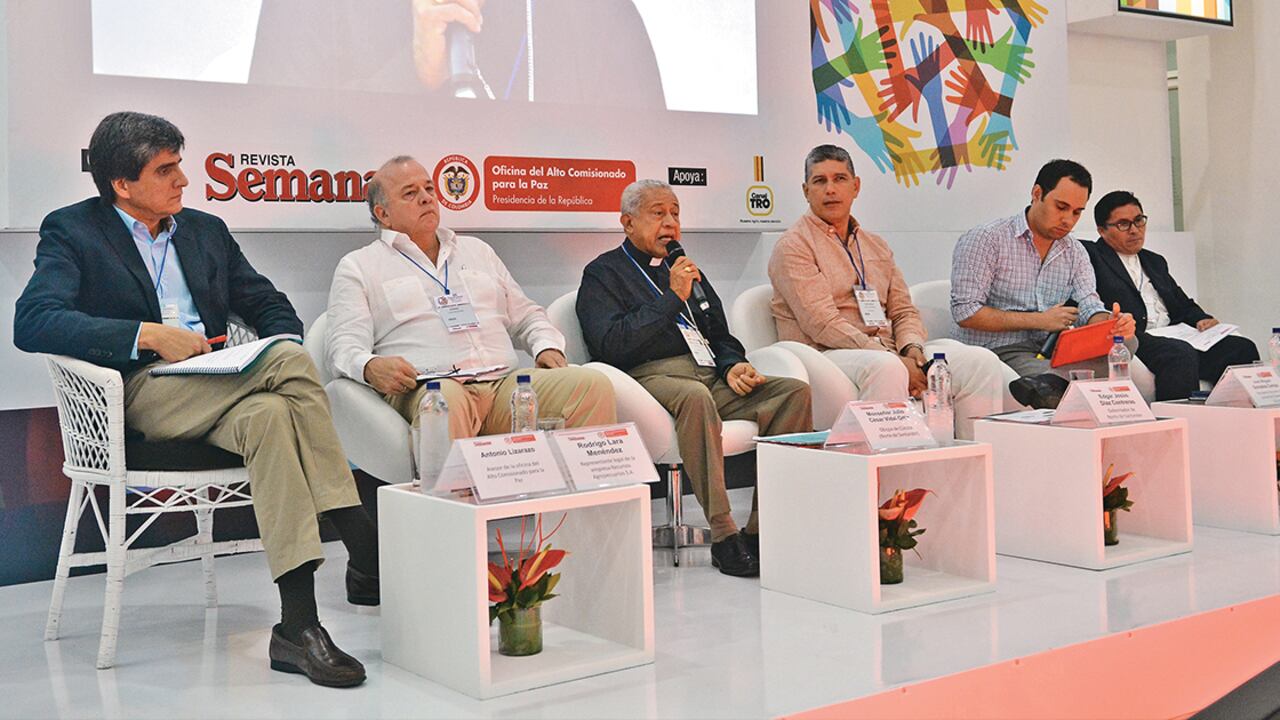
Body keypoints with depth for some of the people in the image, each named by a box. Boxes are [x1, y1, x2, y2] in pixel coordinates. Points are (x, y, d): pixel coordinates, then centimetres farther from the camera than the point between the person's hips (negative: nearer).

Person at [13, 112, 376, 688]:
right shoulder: (71, 231, 7)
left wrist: (281, 346, -3)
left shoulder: (206, 230, 23)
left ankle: (298, 624, -38)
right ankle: (367, 555, -32)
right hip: (140, 394, -4)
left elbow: (272, 307, 22)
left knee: (269, 414, -34)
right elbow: (32, 322, -10)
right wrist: (149, 334, -19)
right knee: (291, 362, -31)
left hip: (216, 390, 5)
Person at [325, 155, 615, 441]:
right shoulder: (358, 266, 17)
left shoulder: (477, 250, 31)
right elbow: (345, 346, 5)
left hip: (505, 383, 5)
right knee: (444, 399, -43)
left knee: (594, 385, -22)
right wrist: (370, 367, -20)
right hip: (424, 389, -4)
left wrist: (547, 346, 9)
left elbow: (526, 316, 32)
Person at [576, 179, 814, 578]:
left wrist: (733, 364, 3)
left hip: (711, 375, 7)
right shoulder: (603, 273, 7)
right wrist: (673, 298, -8)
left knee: (795, 392, -17)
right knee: (695, 395, -40)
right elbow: (611, 345, -9)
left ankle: (762, 529, -21)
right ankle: (723, 536, -36)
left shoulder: (685, 269, 28)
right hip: (651, 377, -6)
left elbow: (719, 333, 27)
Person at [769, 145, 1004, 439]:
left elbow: (904, 311, 19)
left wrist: (912, 348, -6)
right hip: (826, 355, -7)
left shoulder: (876, 246, 23)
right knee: (886, 368, -39)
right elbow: (822, 323, -13)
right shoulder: (793, 246, 0)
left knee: (981, 361, -13)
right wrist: (895, 359, -19)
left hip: (890, 351, 7)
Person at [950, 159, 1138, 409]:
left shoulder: (1075, 253, 17)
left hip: (1051, 351, 8)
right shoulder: (986, 239, -4)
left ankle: (1048, 381, -42)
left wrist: (1111, 323, -21)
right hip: (1000, 350, -8)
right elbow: (965, 313, -11)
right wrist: (1039, 320, -11)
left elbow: (1089, 307, 5)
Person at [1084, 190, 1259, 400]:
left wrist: (1202, 320, 10)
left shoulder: (1155, 262, 31)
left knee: (1242, 348, -14)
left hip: (1175, 337, 8)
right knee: (1181, 353, -37)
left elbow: (1183, 306, 30)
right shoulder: (1090, 255, 7)